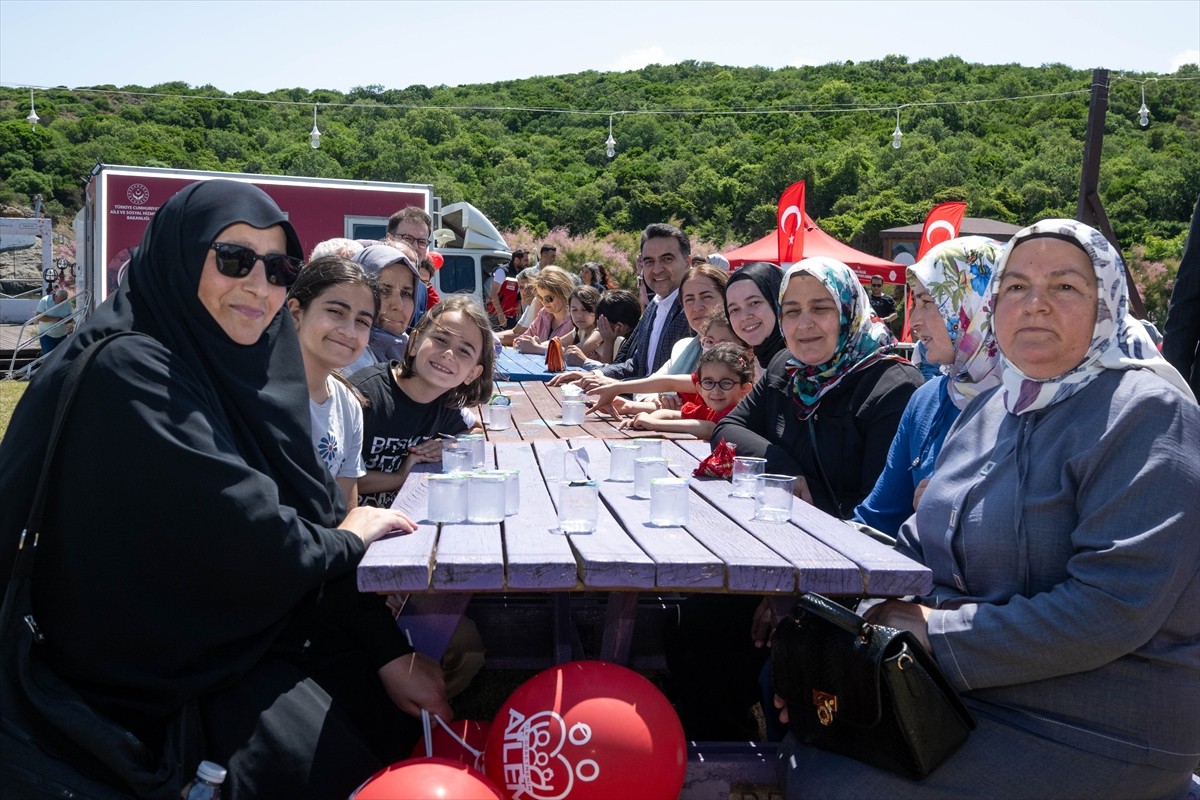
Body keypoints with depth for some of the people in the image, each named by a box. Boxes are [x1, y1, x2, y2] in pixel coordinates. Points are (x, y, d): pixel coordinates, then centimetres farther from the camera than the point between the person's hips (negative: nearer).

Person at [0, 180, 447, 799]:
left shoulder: (250, 370, 2)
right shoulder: (133, 372, -21)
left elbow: (315, 512, 0)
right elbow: (245, 537, -28)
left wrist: (390, 653, -5)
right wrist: (346, 541, -8)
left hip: (255, 628, 8)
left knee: (410, 711, 6)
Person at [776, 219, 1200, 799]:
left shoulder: (1148, 413, -14)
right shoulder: (994, 407, 11)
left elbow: (1113, 606, -23)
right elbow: (921, 545, 14)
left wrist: (939, 633, -21)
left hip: (1085, 731, -7)